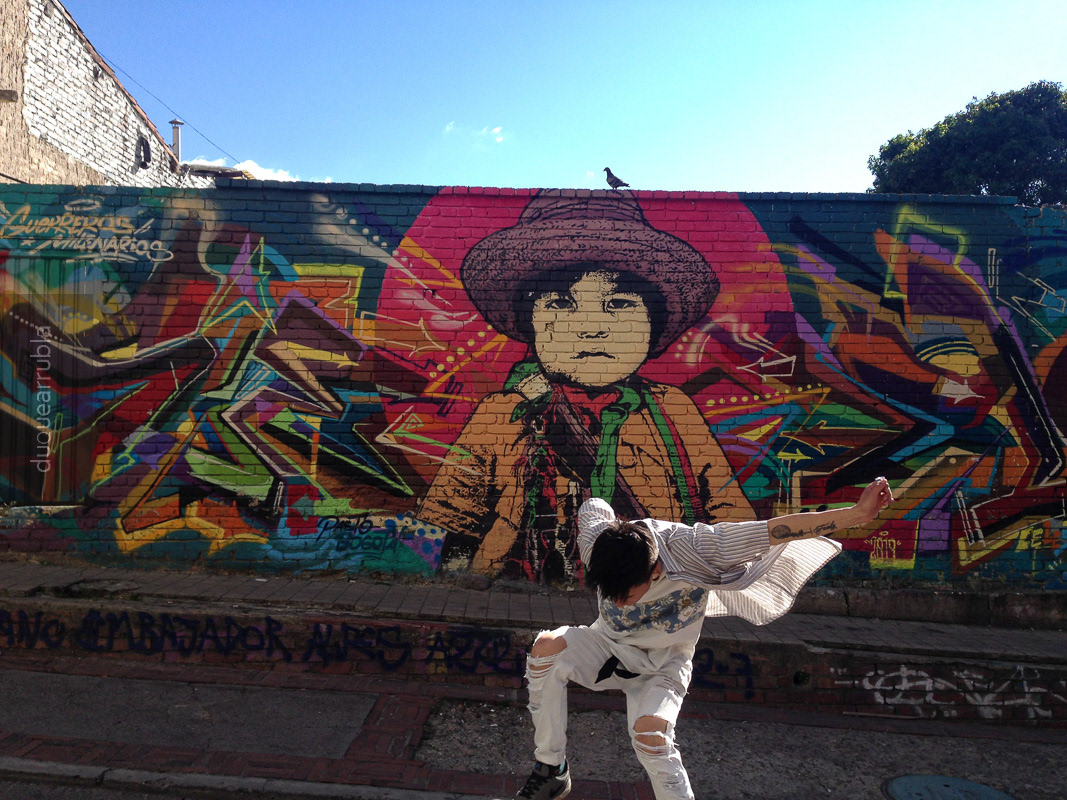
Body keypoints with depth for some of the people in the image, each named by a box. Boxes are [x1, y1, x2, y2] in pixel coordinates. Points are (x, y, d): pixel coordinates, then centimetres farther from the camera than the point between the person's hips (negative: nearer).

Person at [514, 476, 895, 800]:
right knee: (547, 647, -26)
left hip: (663, 664, -3)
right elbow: (592, 506, -3)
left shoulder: (693, 549, -36)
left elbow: (779, 529, -34)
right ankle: (551, 769, -10)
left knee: (650, 734, -31)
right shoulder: (595, 539, -28)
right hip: (610, 644, 3)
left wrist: (858, 512, -35)